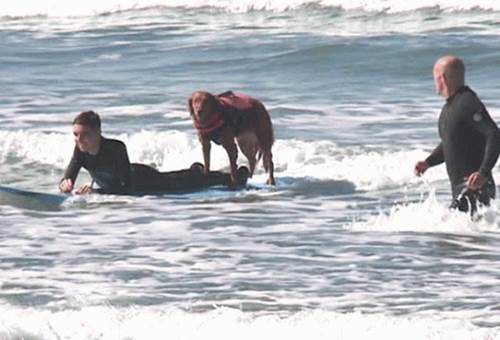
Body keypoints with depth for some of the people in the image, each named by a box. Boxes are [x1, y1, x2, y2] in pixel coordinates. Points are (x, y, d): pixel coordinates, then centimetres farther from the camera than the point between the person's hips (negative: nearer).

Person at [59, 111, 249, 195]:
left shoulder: (115, 148, -44)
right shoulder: (80, 151, -27)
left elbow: (128, 188, -47)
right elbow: (67, 179, -24)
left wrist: (96, 191, -58)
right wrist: (66, 186, -49)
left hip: (143, 179, -6)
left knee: (188, 182, 17)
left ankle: (237, 176, 42)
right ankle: (196, 169, 68)